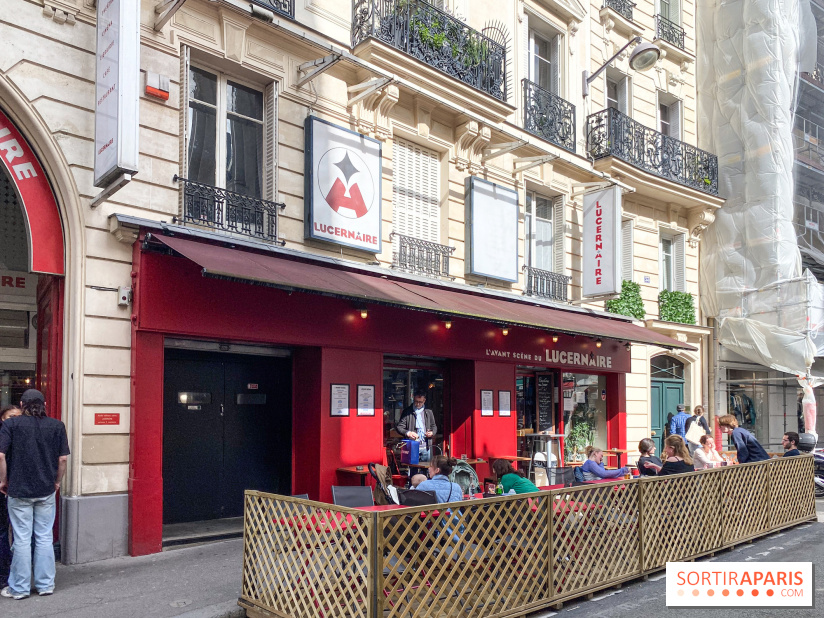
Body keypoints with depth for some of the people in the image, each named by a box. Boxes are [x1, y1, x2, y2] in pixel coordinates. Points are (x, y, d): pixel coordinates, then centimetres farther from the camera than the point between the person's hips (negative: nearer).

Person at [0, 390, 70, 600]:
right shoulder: (57, 426, 0)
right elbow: (62, 459, 0)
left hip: (19, 490, -1)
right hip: (46, 491, 2)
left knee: (22, 540, 6)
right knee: (44, 538, 10)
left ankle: (19, 588, 15)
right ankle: (45, 585, 17)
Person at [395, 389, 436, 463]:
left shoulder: (429, 412, 12)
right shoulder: (407, 411, 2)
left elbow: (434, 426, 21)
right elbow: (399, 427, -1)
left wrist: (432, 432, -2)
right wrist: (407, 433, -20)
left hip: (425, 448, 3)